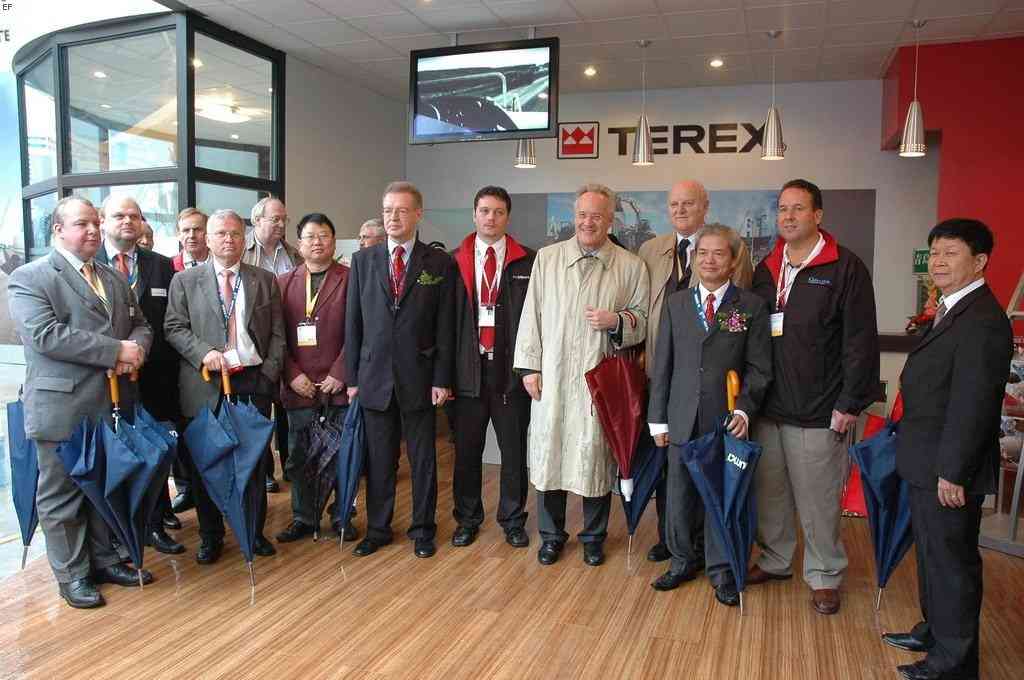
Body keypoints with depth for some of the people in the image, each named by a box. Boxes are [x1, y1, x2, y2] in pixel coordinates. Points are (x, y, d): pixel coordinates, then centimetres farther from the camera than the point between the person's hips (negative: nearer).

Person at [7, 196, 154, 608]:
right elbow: (45, 335, -19)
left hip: (112, 406, 6)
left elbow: (140, 325, 15)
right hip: (62, 408, -6)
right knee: (62, 494, 7)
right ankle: (72, 574, 20)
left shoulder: (115, 280, 15)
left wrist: (135, 351, -10)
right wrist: (116, 350, -20)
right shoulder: (29, 277, -6)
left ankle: (105, 560, 30)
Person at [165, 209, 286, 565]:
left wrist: (270, 370, -4)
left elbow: (277, 333, 7)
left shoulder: (265, 280, 9)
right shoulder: (185, 280, 6)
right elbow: (174, 328, 1)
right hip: (206, 384, -1)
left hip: (254, 381, 1)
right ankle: (210, 536, 23)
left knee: (256, 461, 8)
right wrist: (203, 352, -14)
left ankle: (255, 531, 24)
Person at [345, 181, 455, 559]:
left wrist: (441, 379, -6)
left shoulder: (440, 264, 0)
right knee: (378, 459, 11)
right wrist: (351, 377, 2)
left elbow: (445, 327, -2)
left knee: (423, 459, 9)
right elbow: (353, 323, 6)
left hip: (419, 377, -1)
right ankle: (377, 529, 26)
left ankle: (423, 529, 25)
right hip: (374, 377, 2)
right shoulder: (362, 260, 6)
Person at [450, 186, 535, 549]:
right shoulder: (454, 261, 4)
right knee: (466, 450, 10)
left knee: (514, 450, 9)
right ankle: (467, 519, 28)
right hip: (468, 368, 1)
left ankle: (513, 520, 26)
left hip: (511, 368, 0)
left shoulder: (528, 262, 1)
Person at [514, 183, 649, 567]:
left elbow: (643, 320, 6)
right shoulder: (547, 258, 5)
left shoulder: (631, 266, 2)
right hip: (552, 376, 1)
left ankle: (594, 536, 27)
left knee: (596, 455, 7)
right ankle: (551, 534, 26)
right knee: (550, 451, 8)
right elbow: (531, 315, 5)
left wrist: (617, 320, -15)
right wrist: (529, 366, 0)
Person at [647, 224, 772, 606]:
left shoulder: (752, 307, 1)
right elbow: (662, 365, 7)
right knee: (678, 495, 11)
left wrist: (744, 409, -14)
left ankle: (721, 571, 25)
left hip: (727, 420, -2)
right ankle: (683, 561, 30)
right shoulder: (675, 303, 7)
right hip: (682, 419, 2)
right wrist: (658, 418, 4)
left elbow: (758, 368, 0)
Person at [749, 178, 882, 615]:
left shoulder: (846, 268, -6)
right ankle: (775, 560, 31)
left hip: (818, 412, -5)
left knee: (818, 498, 5)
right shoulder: (766, 269, 11)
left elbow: (861, 342, -9)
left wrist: (850, 404, -12)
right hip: (767, 406, 5)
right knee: (769, 492, 13)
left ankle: (825, 576, 22)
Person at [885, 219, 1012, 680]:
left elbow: (973, 403, -23)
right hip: (928, 465, 10)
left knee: (951, 560, 4)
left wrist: (952, 472, -21)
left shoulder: (982, 321, -21)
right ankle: (935, 630, 40)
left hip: (948, 469, -10)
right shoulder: (951, 311, 11)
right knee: (931, 553, 22)